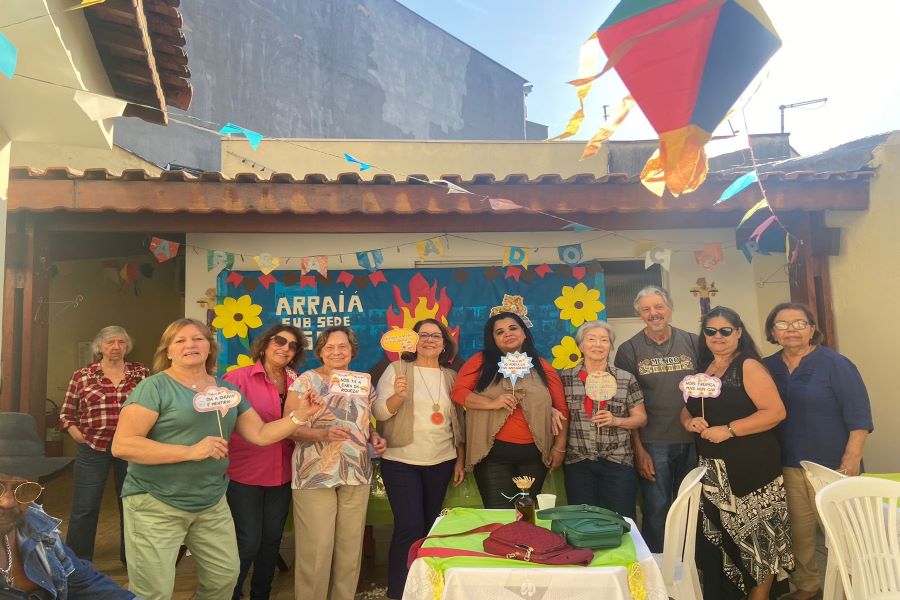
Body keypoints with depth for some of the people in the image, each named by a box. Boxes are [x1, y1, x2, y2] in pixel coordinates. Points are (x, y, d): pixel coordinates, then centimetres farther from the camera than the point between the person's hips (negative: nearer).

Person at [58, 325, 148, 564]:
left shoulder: (142, 373, 2)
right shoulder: (82, 375, 0)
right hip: (93, 448, -1)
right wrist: (77, 435, -5)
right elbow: (66, 413, 8)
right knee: (84, 508, 5)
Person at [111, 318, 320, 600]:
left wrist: (298, 415, -8)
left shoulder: (227, 390, 7)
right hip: (156, 505, -6)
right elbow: (122, 445, -19)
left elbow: (260, 434, 7)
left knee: (226, 576, 16)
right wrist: (190, 451, -24)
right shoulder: (155, 387, -11)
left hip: (212, 504, 6)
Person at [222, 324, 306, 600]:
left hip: (282, 474, 5)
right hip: (245, 473, -5)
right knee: (248, 541, 0)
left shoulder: (295, 382, 4)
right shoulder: (239, 377, -10)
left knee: (272, 539, 15)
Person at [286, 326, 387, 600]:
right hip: (316, 474, -4)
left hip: (356, 474, 5)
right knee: (316, 549, -1)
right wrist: (323, 434, -26)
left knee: (351, 547, 10)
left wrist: (375, 437, 0)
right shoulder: (306, 381, -5)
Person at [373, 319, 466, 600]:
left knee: (429, 527, 12)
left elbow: (458, 422, 12)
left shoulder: (451, 376, 7)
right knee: (410, 528, -8)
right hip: (401, 461, -4)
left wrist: (461, 460, 9)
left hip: (441, 462, 4)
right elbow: (378, 412, -8)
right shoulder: (397, 369, -4)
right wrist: (398, 396, -27)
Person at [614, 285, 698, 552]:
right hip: (653, 444, -2)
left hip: (692, 440, 2)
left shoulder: (693, 343, 4)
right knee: (657, 510, 4)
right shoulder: (629, 350, -1)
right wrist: (638, 449, -6)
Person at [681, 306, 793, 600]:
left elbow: (775, 411, -16)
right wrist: (689, 422, -4)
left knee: (757, 539, 2)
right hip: (712, 471, 6)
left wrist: (729, 430, -20)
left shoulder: (748, 367, -7)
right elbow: (687, 410, 19)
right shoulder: (702, 370, 12)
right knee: (717, 540, 11)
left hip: (751, 469, -6)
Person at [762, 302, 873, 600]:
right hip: (787, 465, 4)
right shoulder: (766, 368, 3)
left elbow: (859, 416, -11)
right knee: (798, 529, 13)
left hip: (831, 465, -4)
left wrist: (851, 460, -16)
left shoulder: (835, 364, -8)